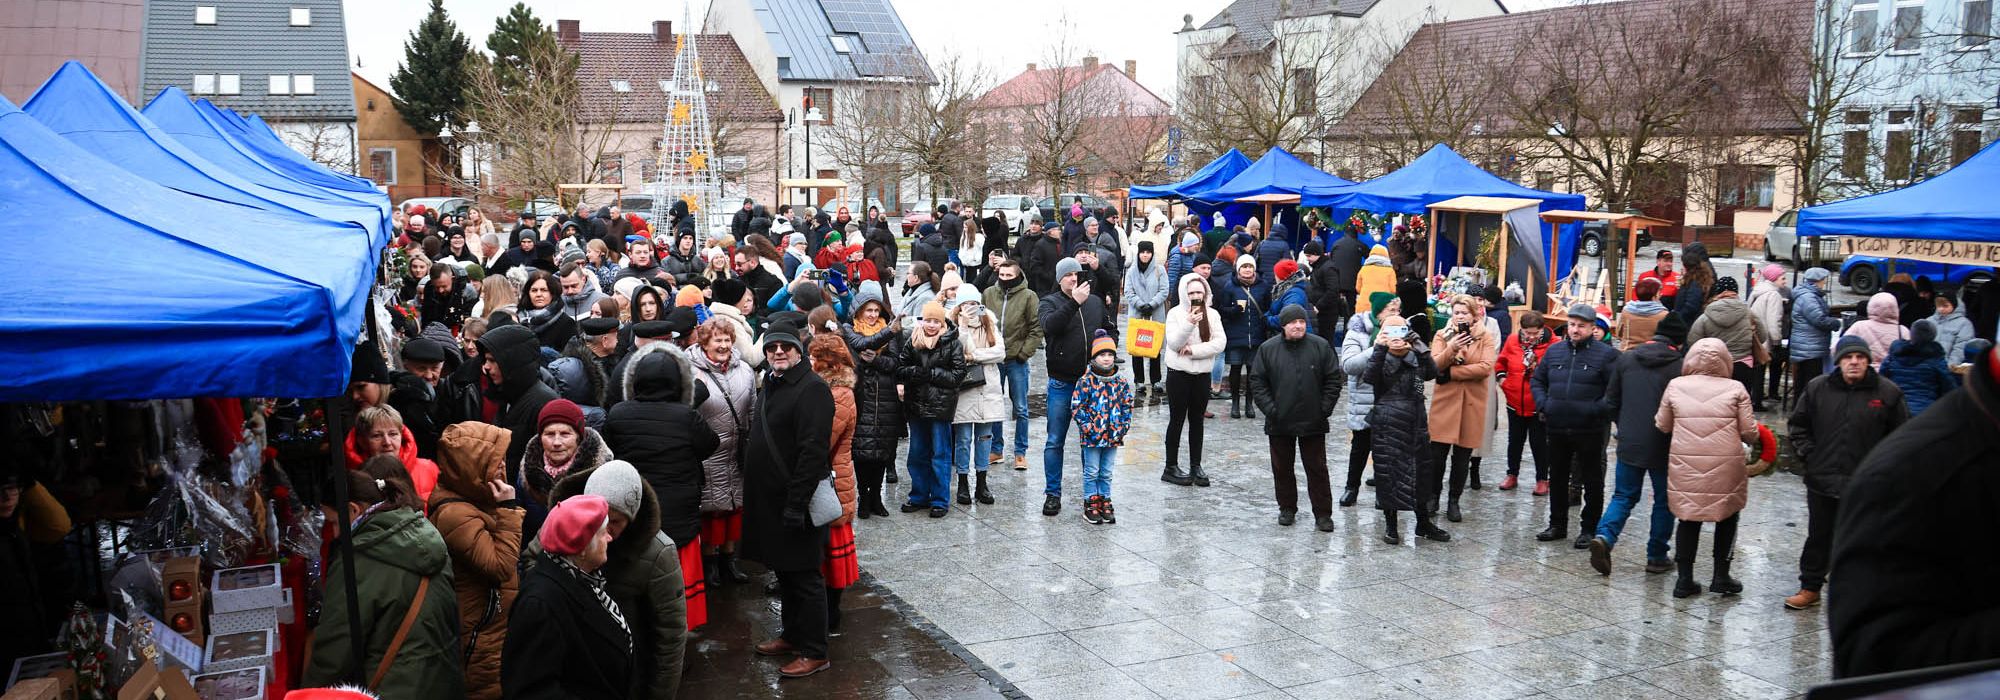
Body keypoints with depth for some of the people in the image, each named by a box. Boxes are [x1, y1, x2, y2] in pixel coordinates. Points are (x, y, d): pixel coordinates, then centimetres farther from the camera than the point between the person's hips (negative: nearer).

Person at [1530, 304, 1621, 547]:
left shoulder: (1606, 354, -6)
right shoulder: (1554, 351, 9)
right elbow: (1537, 380, 18)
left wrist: (1596, 411, -18)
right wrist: (1543, 405, 4)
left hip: (1589, 431, -5)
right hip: (1556, 428, 5)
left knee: (1592, 481, 6)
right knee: (1557, 478, 15)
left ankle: (1590, 529, 16)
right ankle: (1557, 525, 27)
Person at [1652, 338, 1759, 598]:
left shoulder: (1675, 386, 1)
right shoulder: (1735, 388, -3)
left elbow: (1661, 425, 9)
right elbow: (1749, 431, -1)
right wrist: (1753, 439, 21)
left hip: (1685, 465, 1)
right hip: (1726, 467, -1)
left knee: (1689, 520, 13)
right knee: (1727, 518, 18)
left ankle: (1685, 579, 12)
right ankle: (1721, 576, 20)